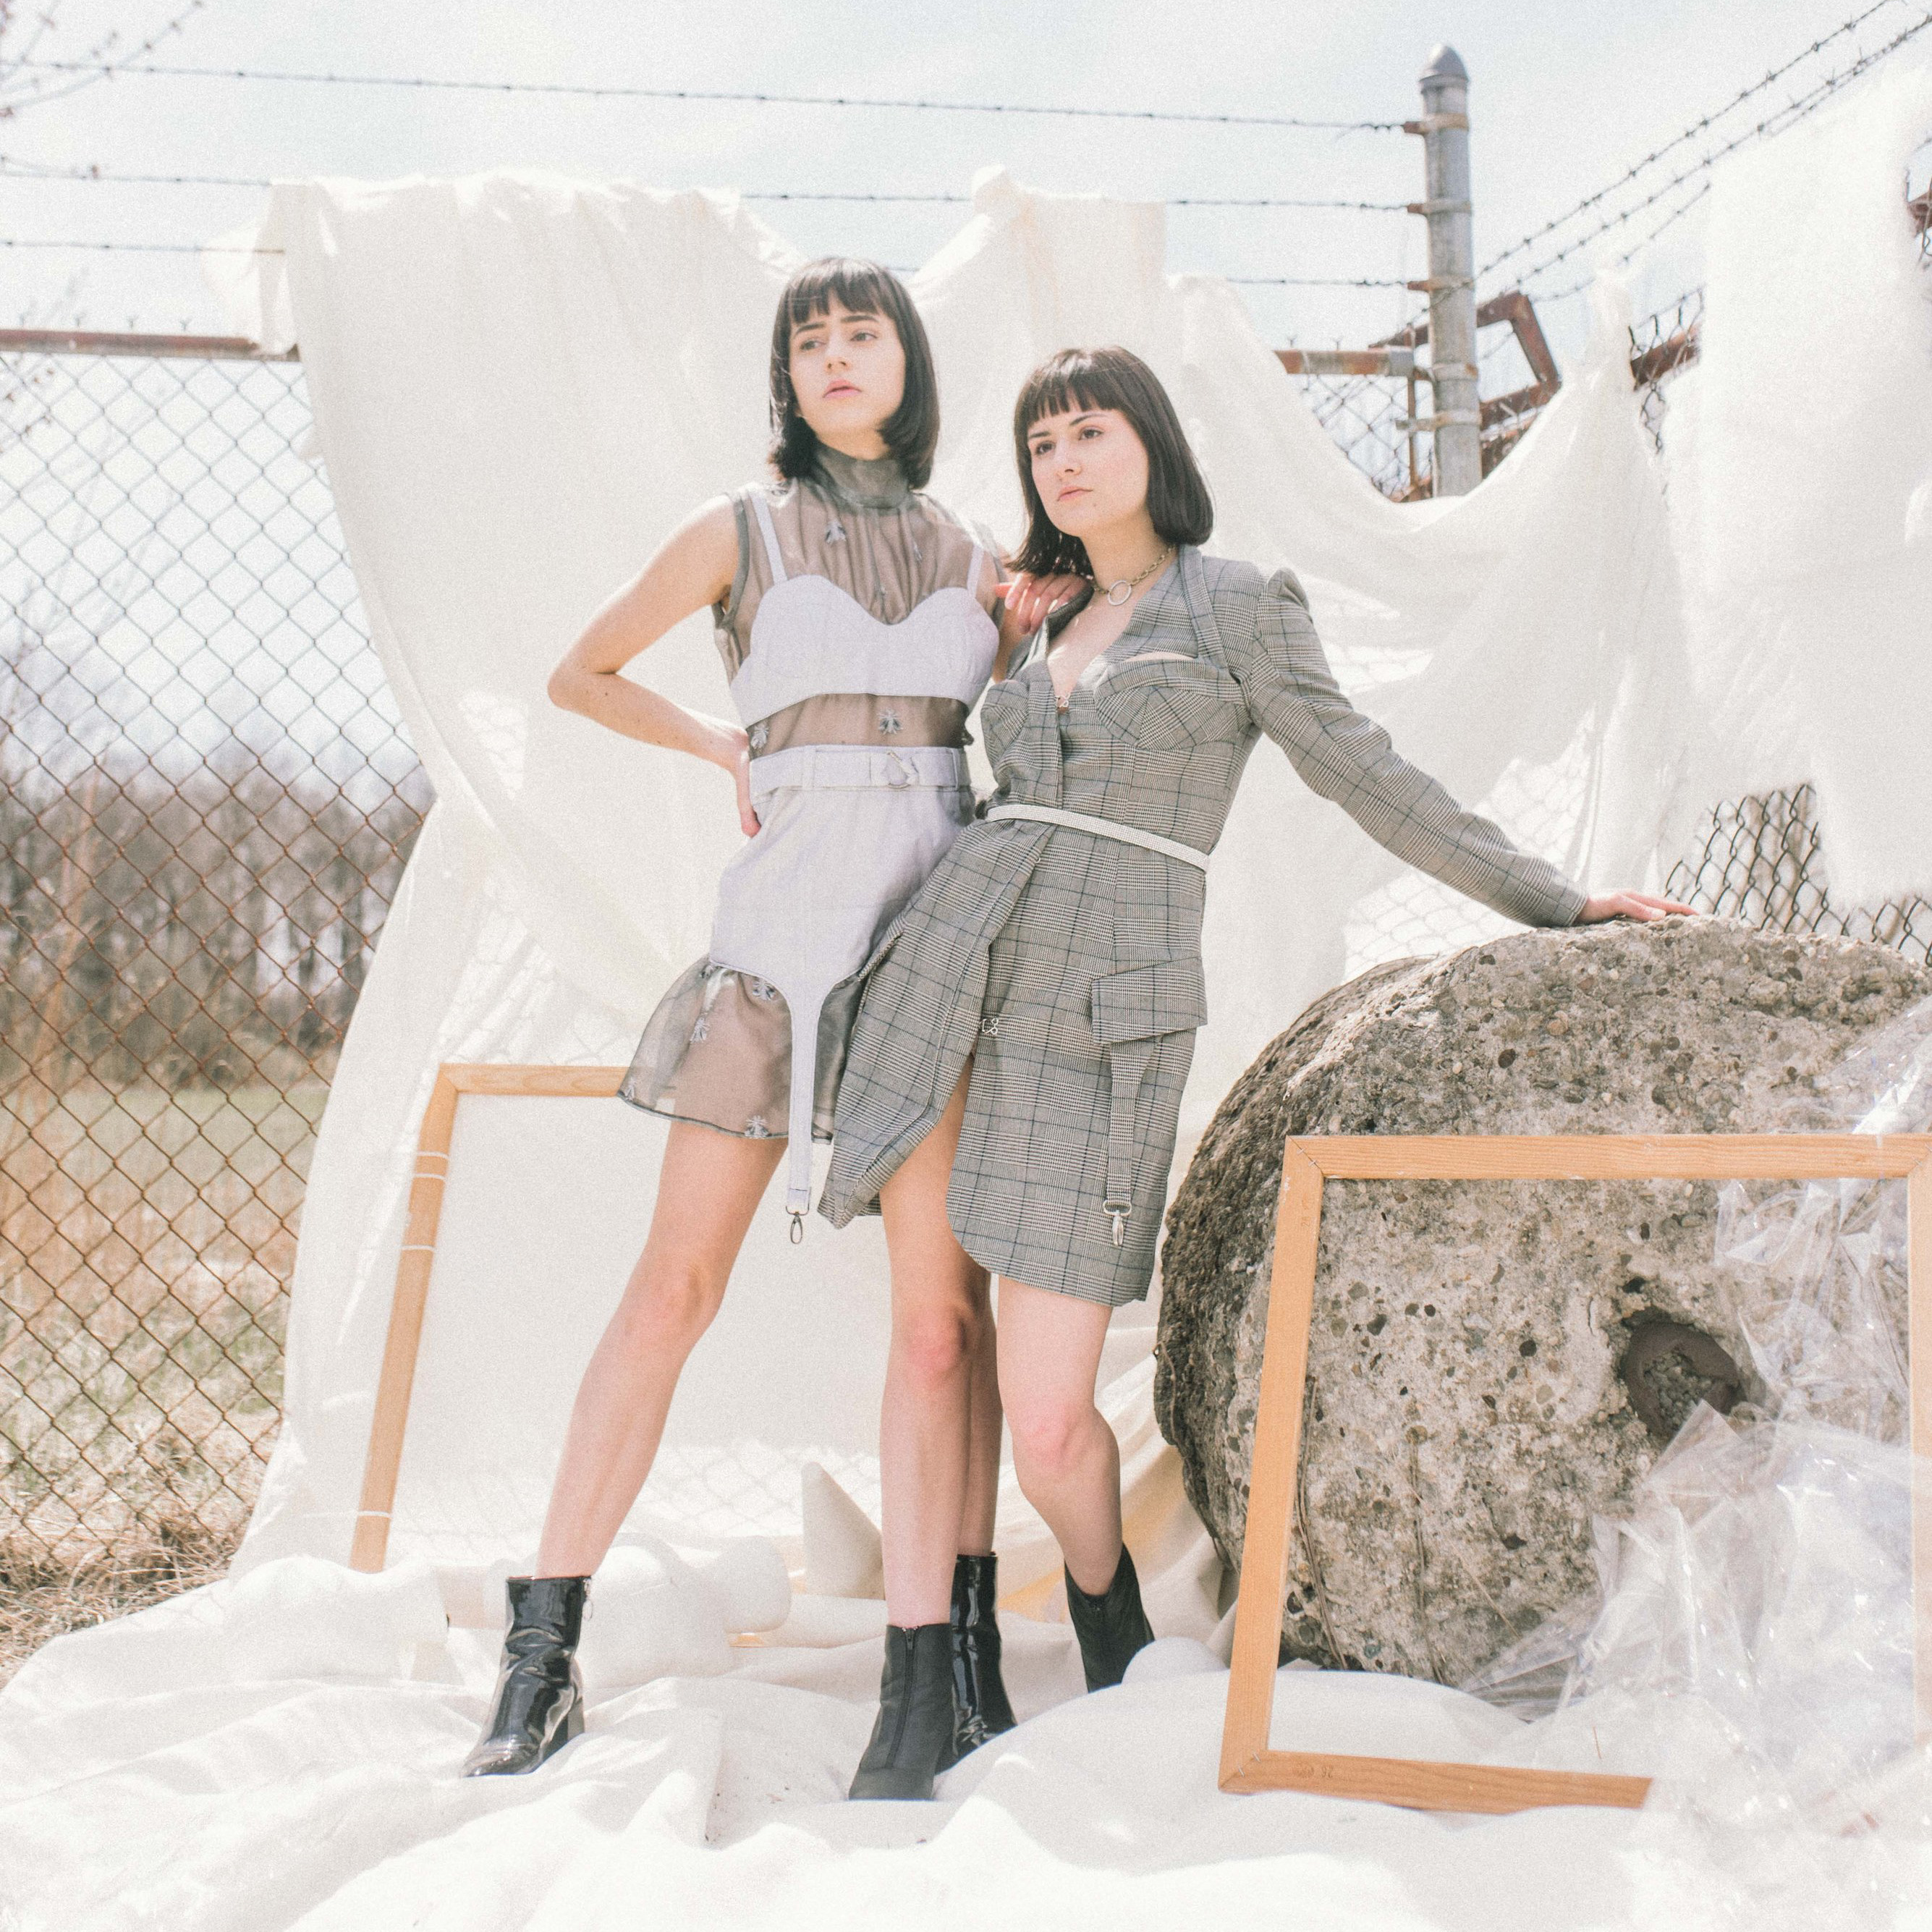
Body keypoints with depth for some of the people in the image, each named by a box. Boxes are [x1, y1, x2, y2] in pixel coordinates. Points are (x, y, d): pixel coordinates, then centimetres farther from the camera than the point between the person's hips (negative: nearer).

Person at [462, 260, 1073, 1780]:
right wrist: (726, 749, 9)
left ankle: (964, 1646, 6)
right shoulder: (737, 532, 8)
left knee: (944, 1302, -3)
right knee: (676, 1286, -5)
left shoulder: (974, 558, 15)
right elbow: (582, 672, 19)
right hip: (782, 927, -2)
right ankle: (540, 1663, -1)